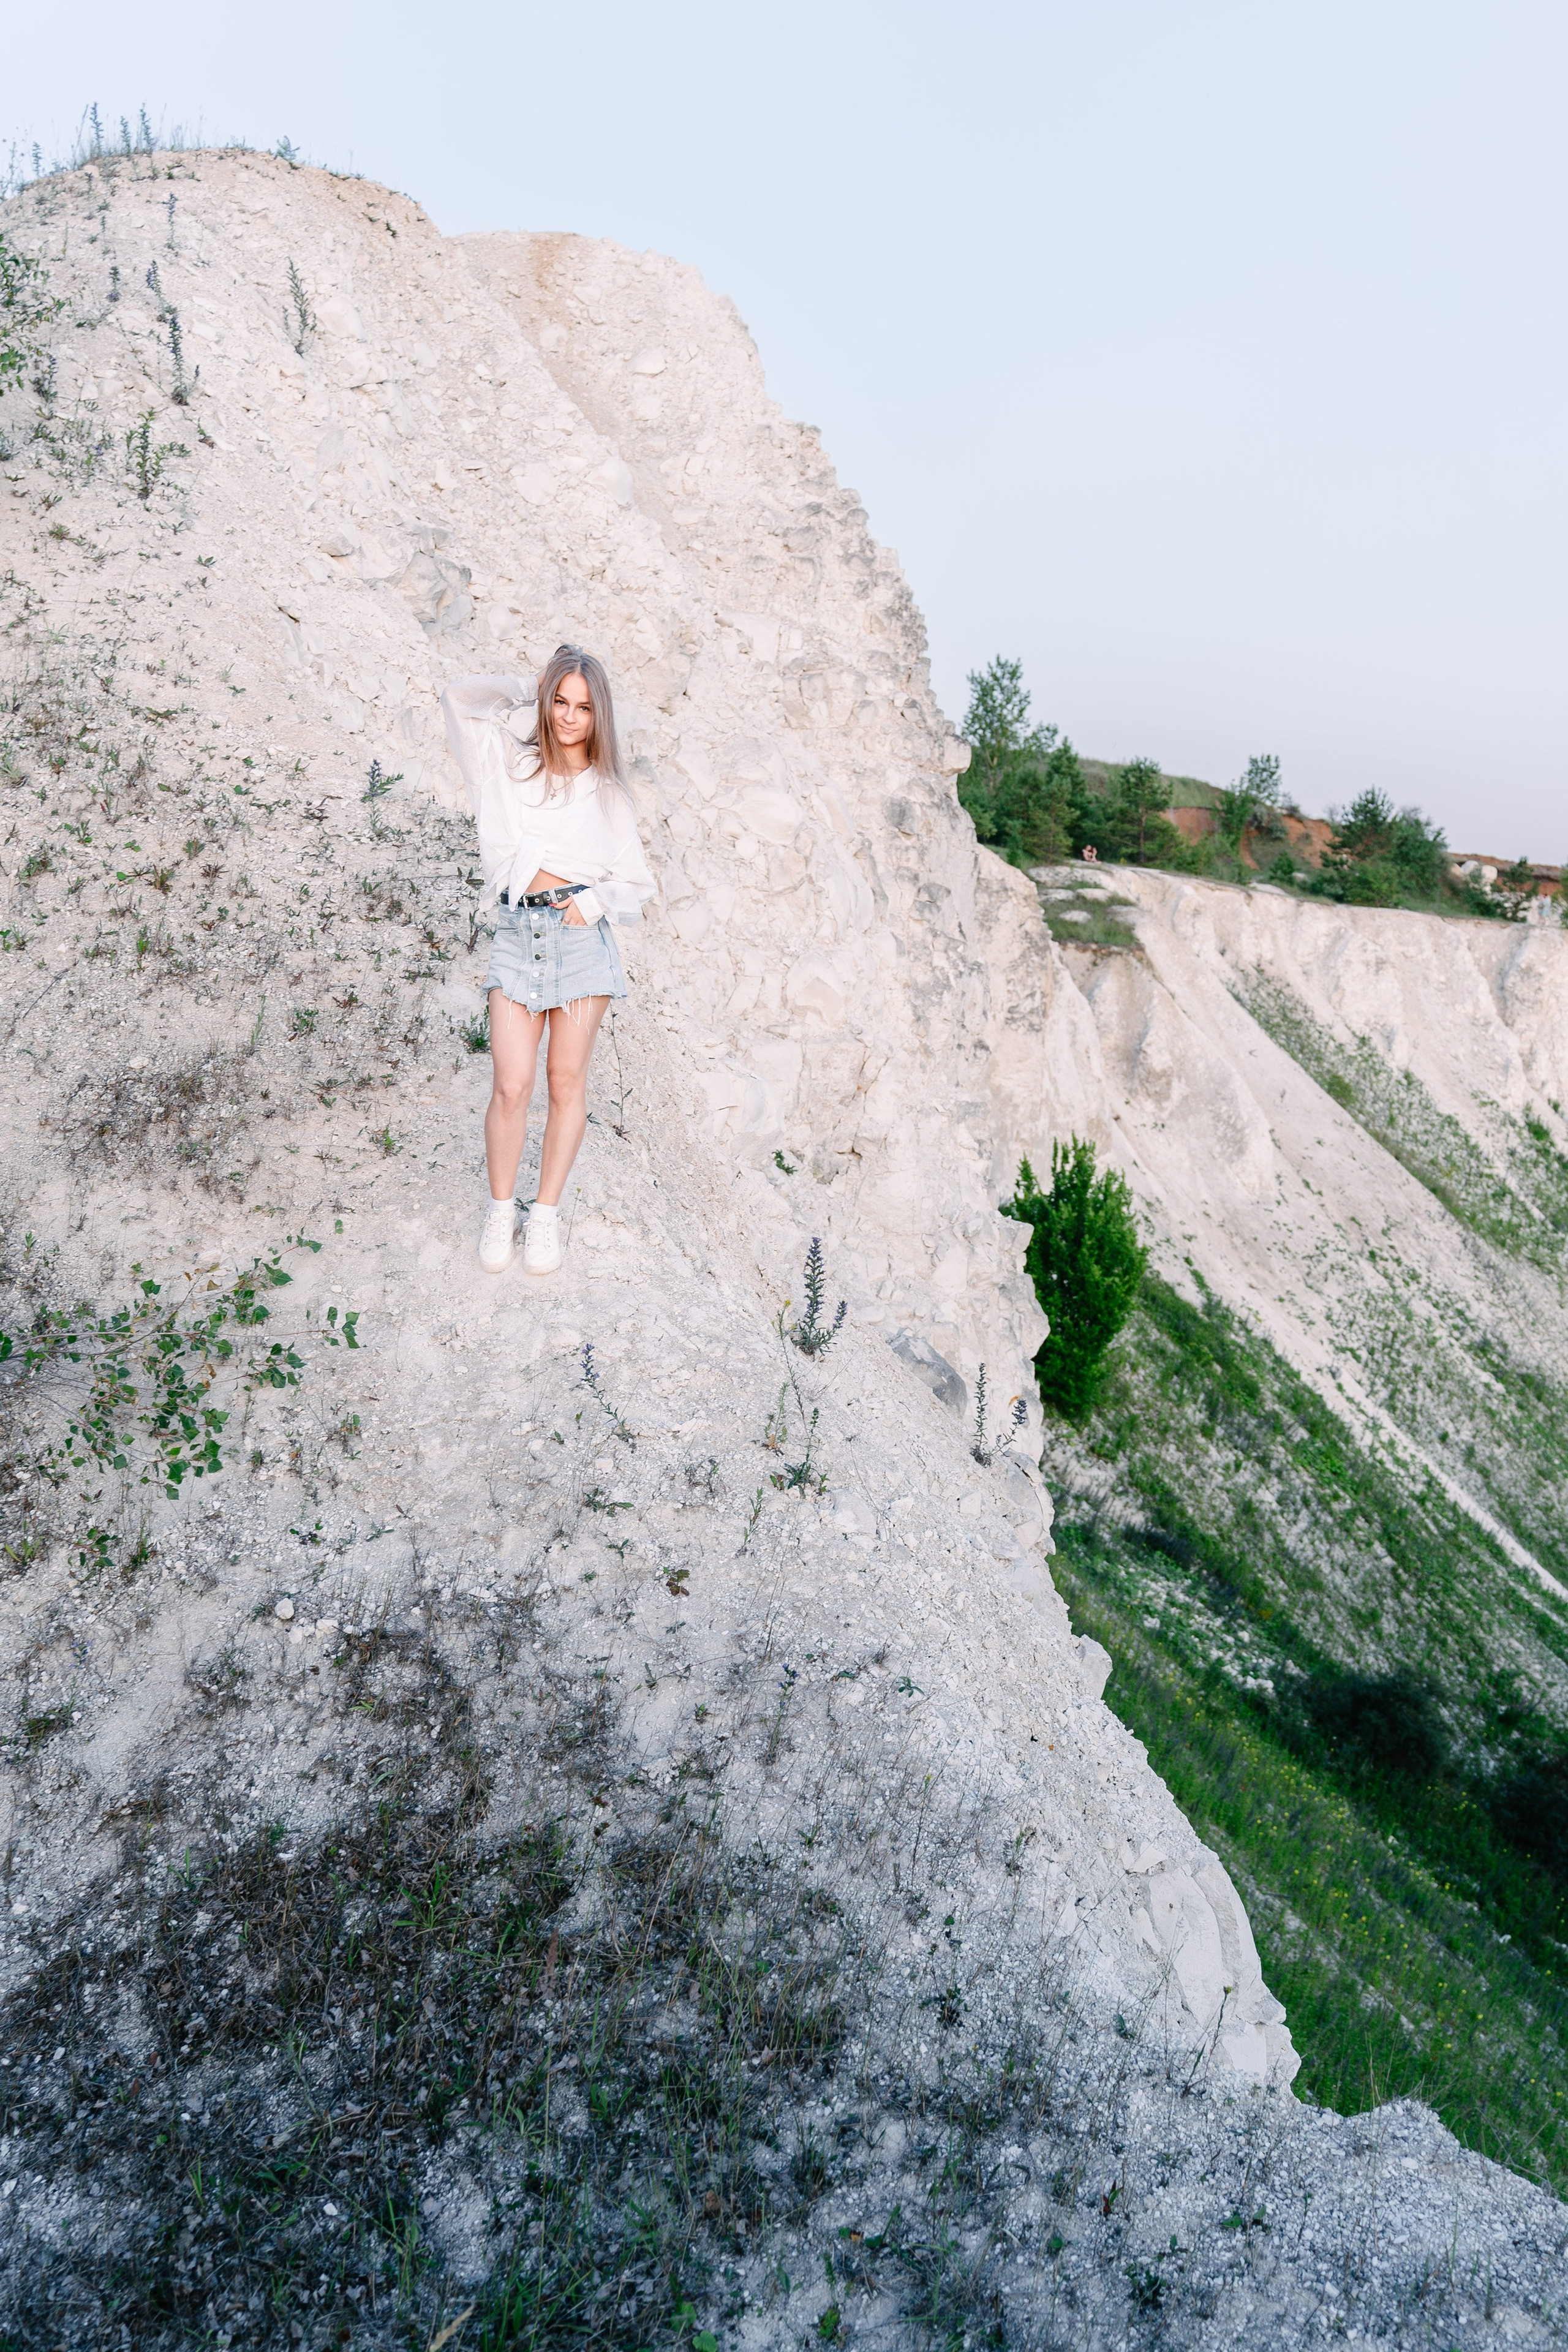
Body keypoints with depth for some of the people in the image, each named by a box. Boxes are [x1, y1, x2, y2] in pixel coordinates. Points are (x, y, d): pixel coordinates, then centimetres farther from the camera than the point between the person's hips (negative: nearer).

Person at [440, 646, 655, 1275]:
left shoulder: (607, 792, 12)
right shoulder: (512, 765, 11)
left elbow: (637, 883, 13)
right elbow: (460, 698, 11)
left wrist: (595, 900, -5)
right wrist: (529, 693, 17)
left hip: (581, 934, 0)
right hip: (518, 934, 0)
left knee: (566, 1081, 3)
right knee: (512, 1085, -6)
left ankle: (547, 1215, 16)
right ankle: (500, 1212, 12)